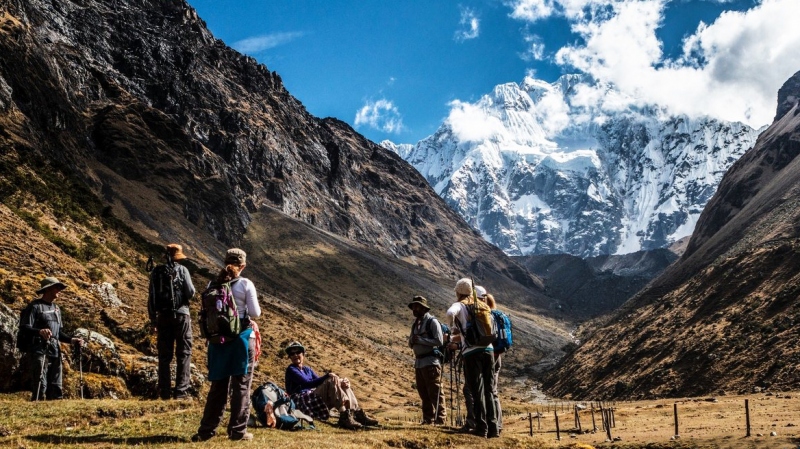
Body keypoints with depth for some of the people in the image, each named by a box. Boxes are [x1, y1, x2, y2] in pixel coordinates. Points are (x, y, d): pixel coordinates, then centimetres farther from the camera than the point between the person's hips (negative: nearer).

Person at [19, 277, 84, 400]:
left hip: (55, 351, 8)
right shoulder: (35, 306, -3)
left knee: (55, 387, 9)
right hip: (40, 350, -8)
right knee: (40, 385, -14)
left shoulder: (56, 308, 21)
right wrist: (39, 331, -31)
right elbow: (24, 328, -12)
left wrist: (71, 340, 10)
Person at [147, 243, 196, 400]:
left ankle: (165, 391, 12)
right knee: (183, 354, 3)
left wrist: (153, 320, 11)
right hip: (181, 315, -3)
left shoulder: (156, 272, 6)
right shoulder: (182, 270, -5)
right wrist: (191, 287, 14)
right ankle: (181, 391, -2)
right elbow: (190, 293, -9)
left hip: (163, 316, 3)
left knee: (164, 355, 11)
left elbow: (151, 298, 6)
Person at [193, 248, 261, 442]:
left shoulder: (214, 284, 3)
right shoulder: (246, 284, -9)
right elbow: (255, 313, -7)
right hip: (242, 337, -4)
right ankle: (237, 430, 9)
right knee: (241, 385, 6)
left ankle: (207, 429, 15)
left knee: (218, 385, 13)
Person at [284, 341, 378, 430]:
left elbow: (320, 383, 9)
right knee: (332, 380, -24)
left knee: (343, 383, -6)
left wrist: (340, 382, -9)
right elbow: (308, 384, -15)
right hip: (303, 403, -7)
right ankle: (344, 417, -36)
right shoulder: (291, 370, -1)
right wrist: (327, 376, -24)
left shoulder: (307, 369, 23)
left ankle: (358, 414, -19)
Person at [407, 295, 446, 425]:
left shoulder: (432, 322, -7)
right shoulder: (415, 324, 17)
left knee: (435, 393, -6)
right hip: (418, 363, 8)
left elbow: (439, 341, -16)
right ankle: (428, 419, 19)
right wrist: (412, 341, -2)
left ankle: (440, 419, -2)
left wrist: (421, 340, -17)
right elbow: (411, 344, 21)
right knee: (423, 393, 12)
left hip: (430, 362, -8)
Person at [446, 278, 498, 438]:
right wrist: (456, 339, 29)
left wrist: (454, 328, -5)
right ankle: (493, 428, 10)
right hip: (488, 350, 5)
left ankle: (481, 428, -1)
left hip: (471, 353, -5)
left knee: (477, 391, 0)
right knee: (488, 390, 10)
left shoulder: (460, 305, 1)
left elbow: (450, 313, -23)